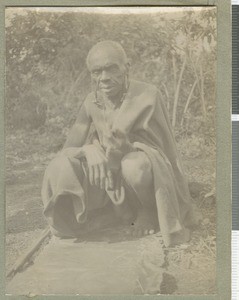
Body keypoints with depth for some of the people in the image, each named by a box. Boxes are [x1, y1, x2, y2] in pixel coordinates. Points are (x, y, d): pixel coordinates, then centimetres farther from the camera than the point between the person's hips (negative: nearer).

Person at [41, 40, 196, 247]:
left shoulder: (147, 96, -15)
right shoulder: (92, 102, -3)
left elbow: (166, 149, -13)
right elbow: (68, 149, -5)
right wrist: (89, 149, -29)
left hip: (150, 174, -3)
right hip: (112, 179, 3)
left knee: (135, 164, -40)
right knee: (60, 169, -22)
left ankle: (151, 212, -9)